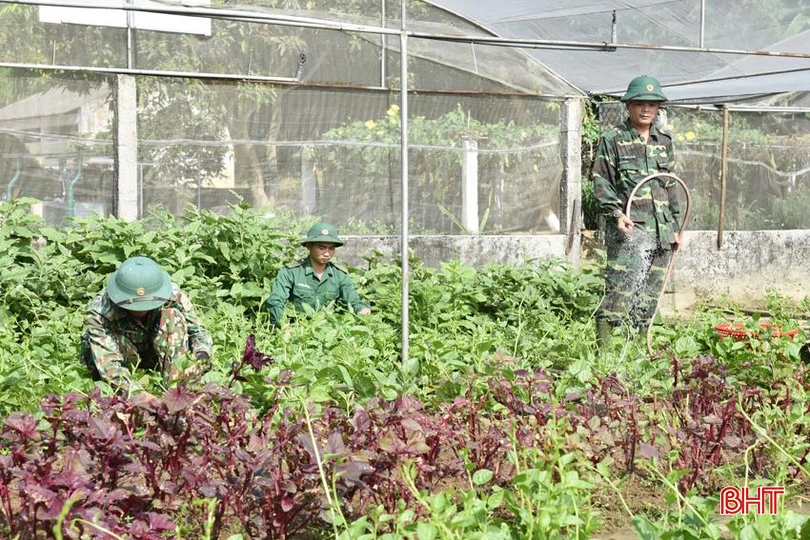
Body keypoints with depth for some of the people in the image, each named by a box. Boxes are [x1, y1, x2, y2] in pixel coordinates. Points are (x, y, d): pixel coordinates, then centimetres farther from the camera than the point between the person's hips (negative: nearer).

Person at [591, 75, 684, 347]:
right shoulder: (613, 140, 0)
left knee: (649, 296, 7)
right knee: (621, 291, -14)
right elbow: (600, 180, -4)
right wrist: (616, 214, -17)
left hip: (661, 230, 6)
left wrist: (676, 227, 19)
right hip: (628, 228, -6)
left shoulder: (664, 142, 17)